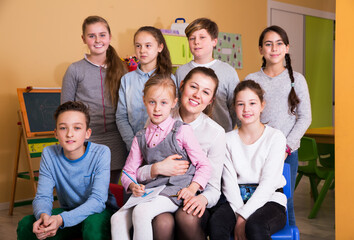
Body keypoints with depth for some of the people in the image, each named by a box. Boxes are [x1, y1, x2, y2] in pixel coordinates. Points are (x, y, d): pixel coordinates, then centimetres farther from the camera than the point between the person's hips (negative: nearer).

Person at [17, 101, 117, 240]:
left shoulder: (101, 153, -20)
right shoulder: (49, 154, -9)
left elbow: (97, 200, -26)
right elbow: (43, 196, -11)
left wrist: (61, 219, -40)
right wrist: (43, 215, -37)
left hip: (100, 210, -3)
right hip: (69, 212, 3)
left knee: (93, 225, -37)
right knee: (26, 226, -19)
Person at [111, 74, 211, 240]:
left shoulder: (182, 131, 2)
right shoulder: (140, 138, 15)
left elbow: (204, 165, 2)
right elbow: (128, 172, 16)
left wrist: (192, 188, -13)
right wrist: (133, 186, -7)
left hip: (175, 191, -5)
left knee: (141, 212, -30)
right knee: (117, 219, -19)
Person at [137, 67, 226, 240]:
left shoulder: (215, 132, -2)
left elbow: (214, 186, 0)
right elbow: (135, 172, 3)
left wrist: (203, 198, -23)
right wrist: (156, 169, -18)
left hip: (193, 200, 0)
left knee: (187, 217, -33)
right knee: (163, 222, -31)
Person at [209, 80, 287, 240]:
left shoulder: (275, 137, 1)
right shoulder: (229, 139, 10)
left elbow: (268, 182, -9)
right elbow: (229, 182, 1)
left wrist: (244, 216, -17)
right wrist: (238, 214, -16)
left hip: (270, 200, -2)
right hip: (237, 200, 2)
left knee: (255, 226, -35)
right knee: (216, 223, -30)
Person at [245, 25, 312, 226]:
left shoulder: (297, 79, 4)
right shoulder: (251, 79, 5)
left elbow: (305, 117, 1)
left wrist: (287, 147, -8)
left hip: (288, 151, 0)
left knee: (285, 200, 5)